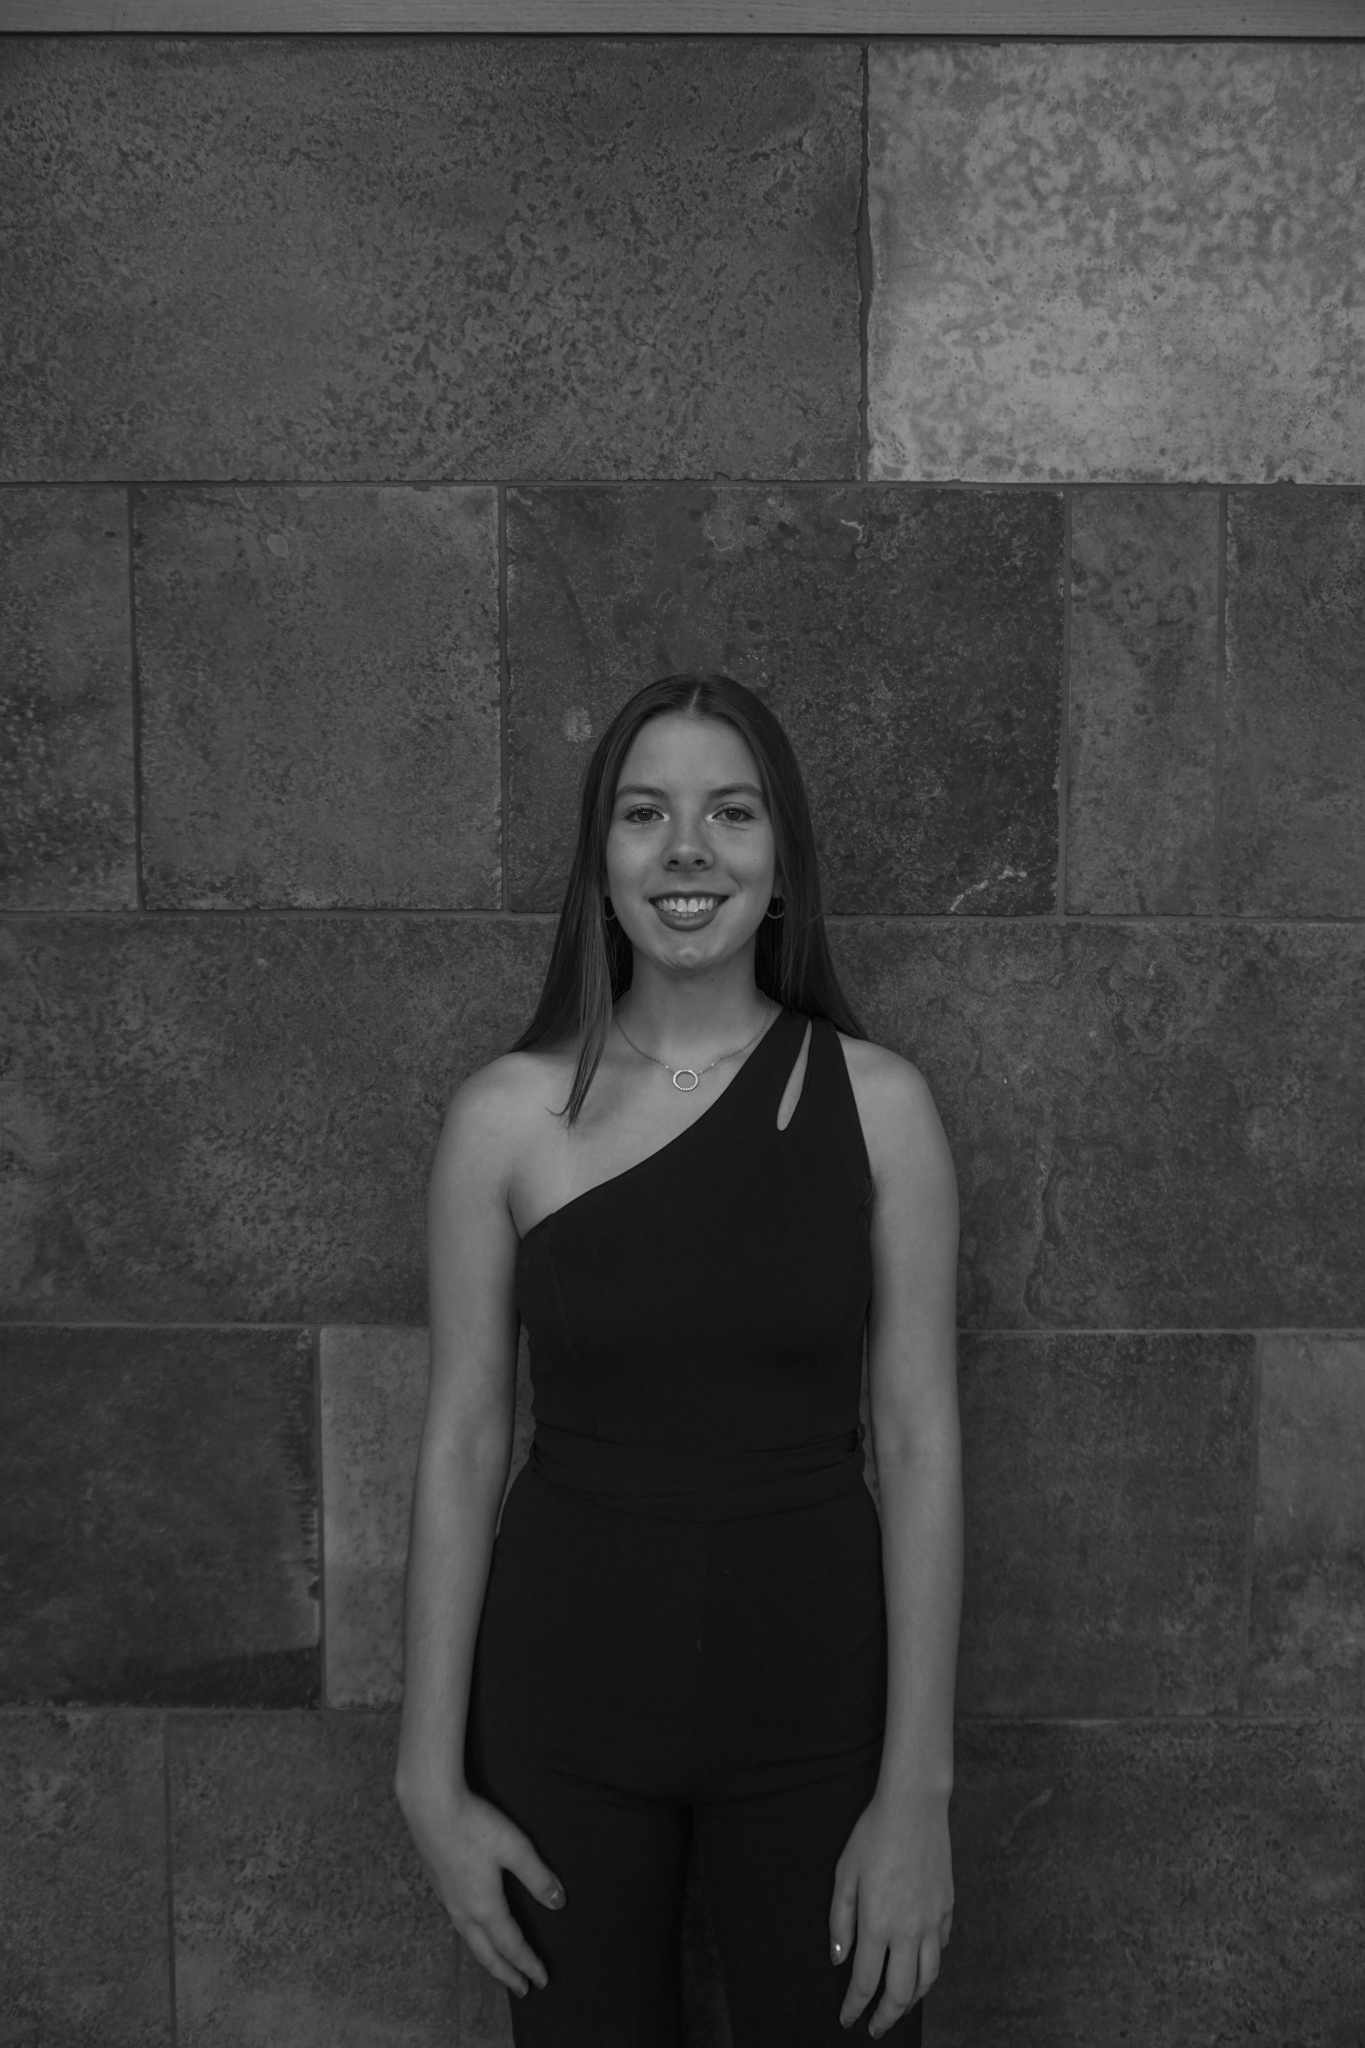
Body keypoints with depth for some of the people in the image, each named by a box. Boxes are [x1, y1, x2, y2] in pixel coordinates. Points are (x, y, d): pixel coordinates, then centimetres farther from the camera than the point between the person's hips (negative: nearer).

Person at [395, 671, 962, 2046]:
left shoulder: (877, 1104, -6)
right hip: (567, 1690, 0)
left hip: (813, 1687, 0)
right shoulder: (508, 1114, -6)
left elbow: (919, 1441, -6)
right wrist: (432, 1778, -1)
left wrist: (917, 1790, -8)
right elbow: (462, 1444, -2)